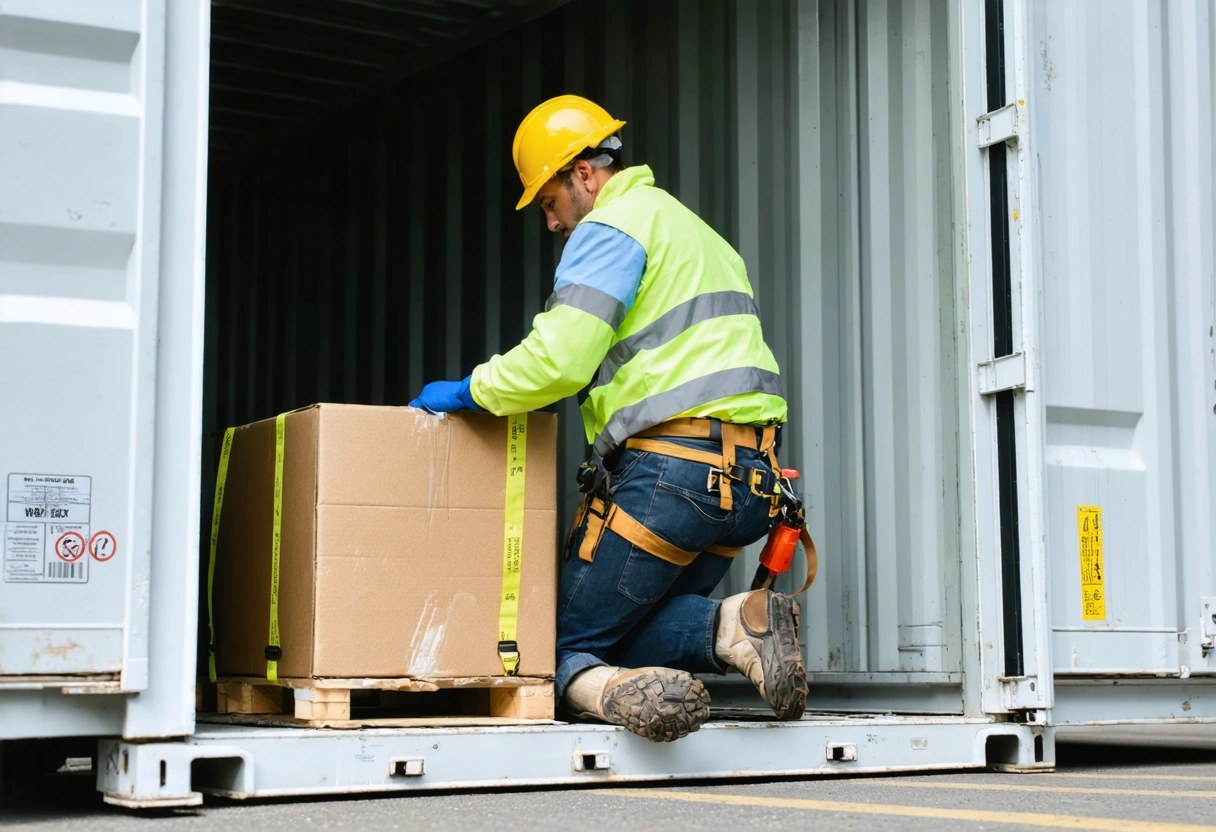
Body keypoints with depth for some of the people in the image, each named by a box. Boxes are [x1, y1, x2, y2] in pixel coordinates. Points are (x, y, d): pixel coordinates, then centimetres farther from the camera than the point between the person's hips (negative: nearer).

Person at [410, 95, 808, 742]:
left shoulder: (611, 226, -3)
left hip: (670, 467, -9)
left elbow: (559, 358, -16)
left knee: (565, 636, 1)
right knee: (626, 626, 12)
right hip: (748, 478, 9)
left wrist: (469, 392, -1)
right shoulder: (695, 231, 28)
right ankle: (735, 626, -14)